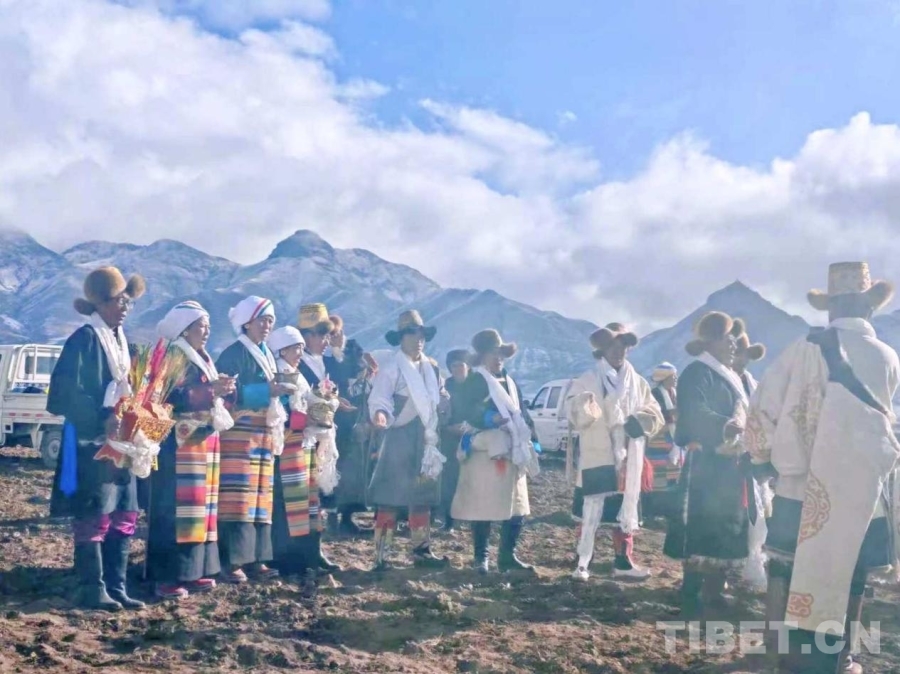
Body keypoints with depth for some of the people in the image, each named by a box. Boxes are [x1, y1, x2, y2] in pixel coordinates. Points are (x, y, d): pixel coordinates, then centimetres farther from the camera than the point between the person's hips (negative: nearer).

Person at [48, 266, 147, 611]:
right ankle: (93, 590, 7)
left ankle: (116, 587, 18)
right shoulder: (85, 338, -12)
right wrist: (103, 418, -25)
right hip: (92, 442, -9)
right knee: (94, 517, -2)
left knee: (124, 516, 10)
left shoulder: (119, 339, 13)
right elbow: (66, 391, -19)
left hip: (120, 441, 9)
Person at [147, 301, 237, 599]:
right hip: (179, 444, -9)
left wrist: (224, 389, 0)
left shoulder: (204, 359, 19)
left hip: (204, 442, 9)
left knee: (200, 505, 10)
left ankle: (192, 570, 16)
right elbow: (171, 398, -21)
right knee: (175, 508, -8)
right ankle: (167, 576, -5)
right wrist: (210, 390, -23)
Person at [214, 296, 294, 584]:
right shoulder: (233, 354, -7)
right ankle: (231, 562, -8)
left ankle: (255, 559, 13)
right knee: (238, 498, -11)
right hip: (239, 434, -9)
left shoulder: (267, 355, 20)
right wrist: (271, 391, -21)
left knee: (260, 497, 8)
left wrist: (282, 392, 5)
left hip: (264, 434, 9)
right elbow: (232, 394, -18)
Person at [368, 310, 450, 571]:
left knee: (423, 497, 12)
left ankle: (421, 550, 22)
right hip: (400, 439, -7)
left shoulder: (432, 367, 12)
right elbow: (379, 399, -18)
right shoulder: (390, 367, -9)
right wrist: (380, 413, -39)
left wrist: (434, 436, 16)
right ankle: (382, 555, -1)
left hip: (426, 440, 7)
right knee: (391, 498, -6)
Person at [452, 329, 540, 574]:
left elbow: (521, 412, 21)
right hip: (485, 453, -8)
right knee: (483, 507, -3)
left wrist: (531, 439, 11)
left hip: (512, 453, 8)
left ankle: (507, 556, 18)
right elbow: (469, 412, -17)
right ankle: (481, 556, 9)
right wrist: (488, 418, -33)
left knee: (517, 506, 8)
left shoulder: (509, 381, 19)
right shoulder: (475, 380, -4)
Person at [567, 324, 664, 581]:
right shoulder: (587, 381, -2)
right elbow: (576, 417, -10)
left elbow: (656, 415, 8)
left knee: (627, 511, 10)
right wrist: (583, 408, -33)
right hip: (597, 458, -4)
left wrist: (639, 421, -13)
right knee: (593, 511, -7)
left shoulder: (637, 382, 10)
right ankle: (582, 564, -1)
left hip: (628, 460, 5)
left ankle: (623, 562, 21)